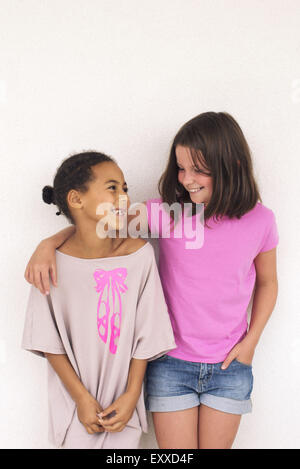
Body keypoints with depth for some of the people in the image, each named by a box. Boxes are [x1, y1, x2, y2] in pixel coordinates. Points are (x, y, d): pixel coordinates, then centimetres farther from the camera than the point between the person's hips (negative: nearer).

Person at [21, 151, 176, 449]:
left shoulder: (140, 254, -12)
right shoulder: (53, 263, -15)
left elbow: (146, 335, -5)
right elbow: (48, 341, -6)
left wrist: (131, 395, -4)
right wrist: (82, 398, -6)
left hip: (124, 402, 1)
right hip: (75, 400, -1)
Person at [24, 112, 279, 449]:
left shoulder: (260, 220, -7)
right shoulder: (166, 211, -11)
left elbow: (267, 283, 8)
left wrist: (251, 340, 0)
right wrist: (49, 243, -23)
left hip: (229, 367, 1)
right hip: (171, 363, -1)